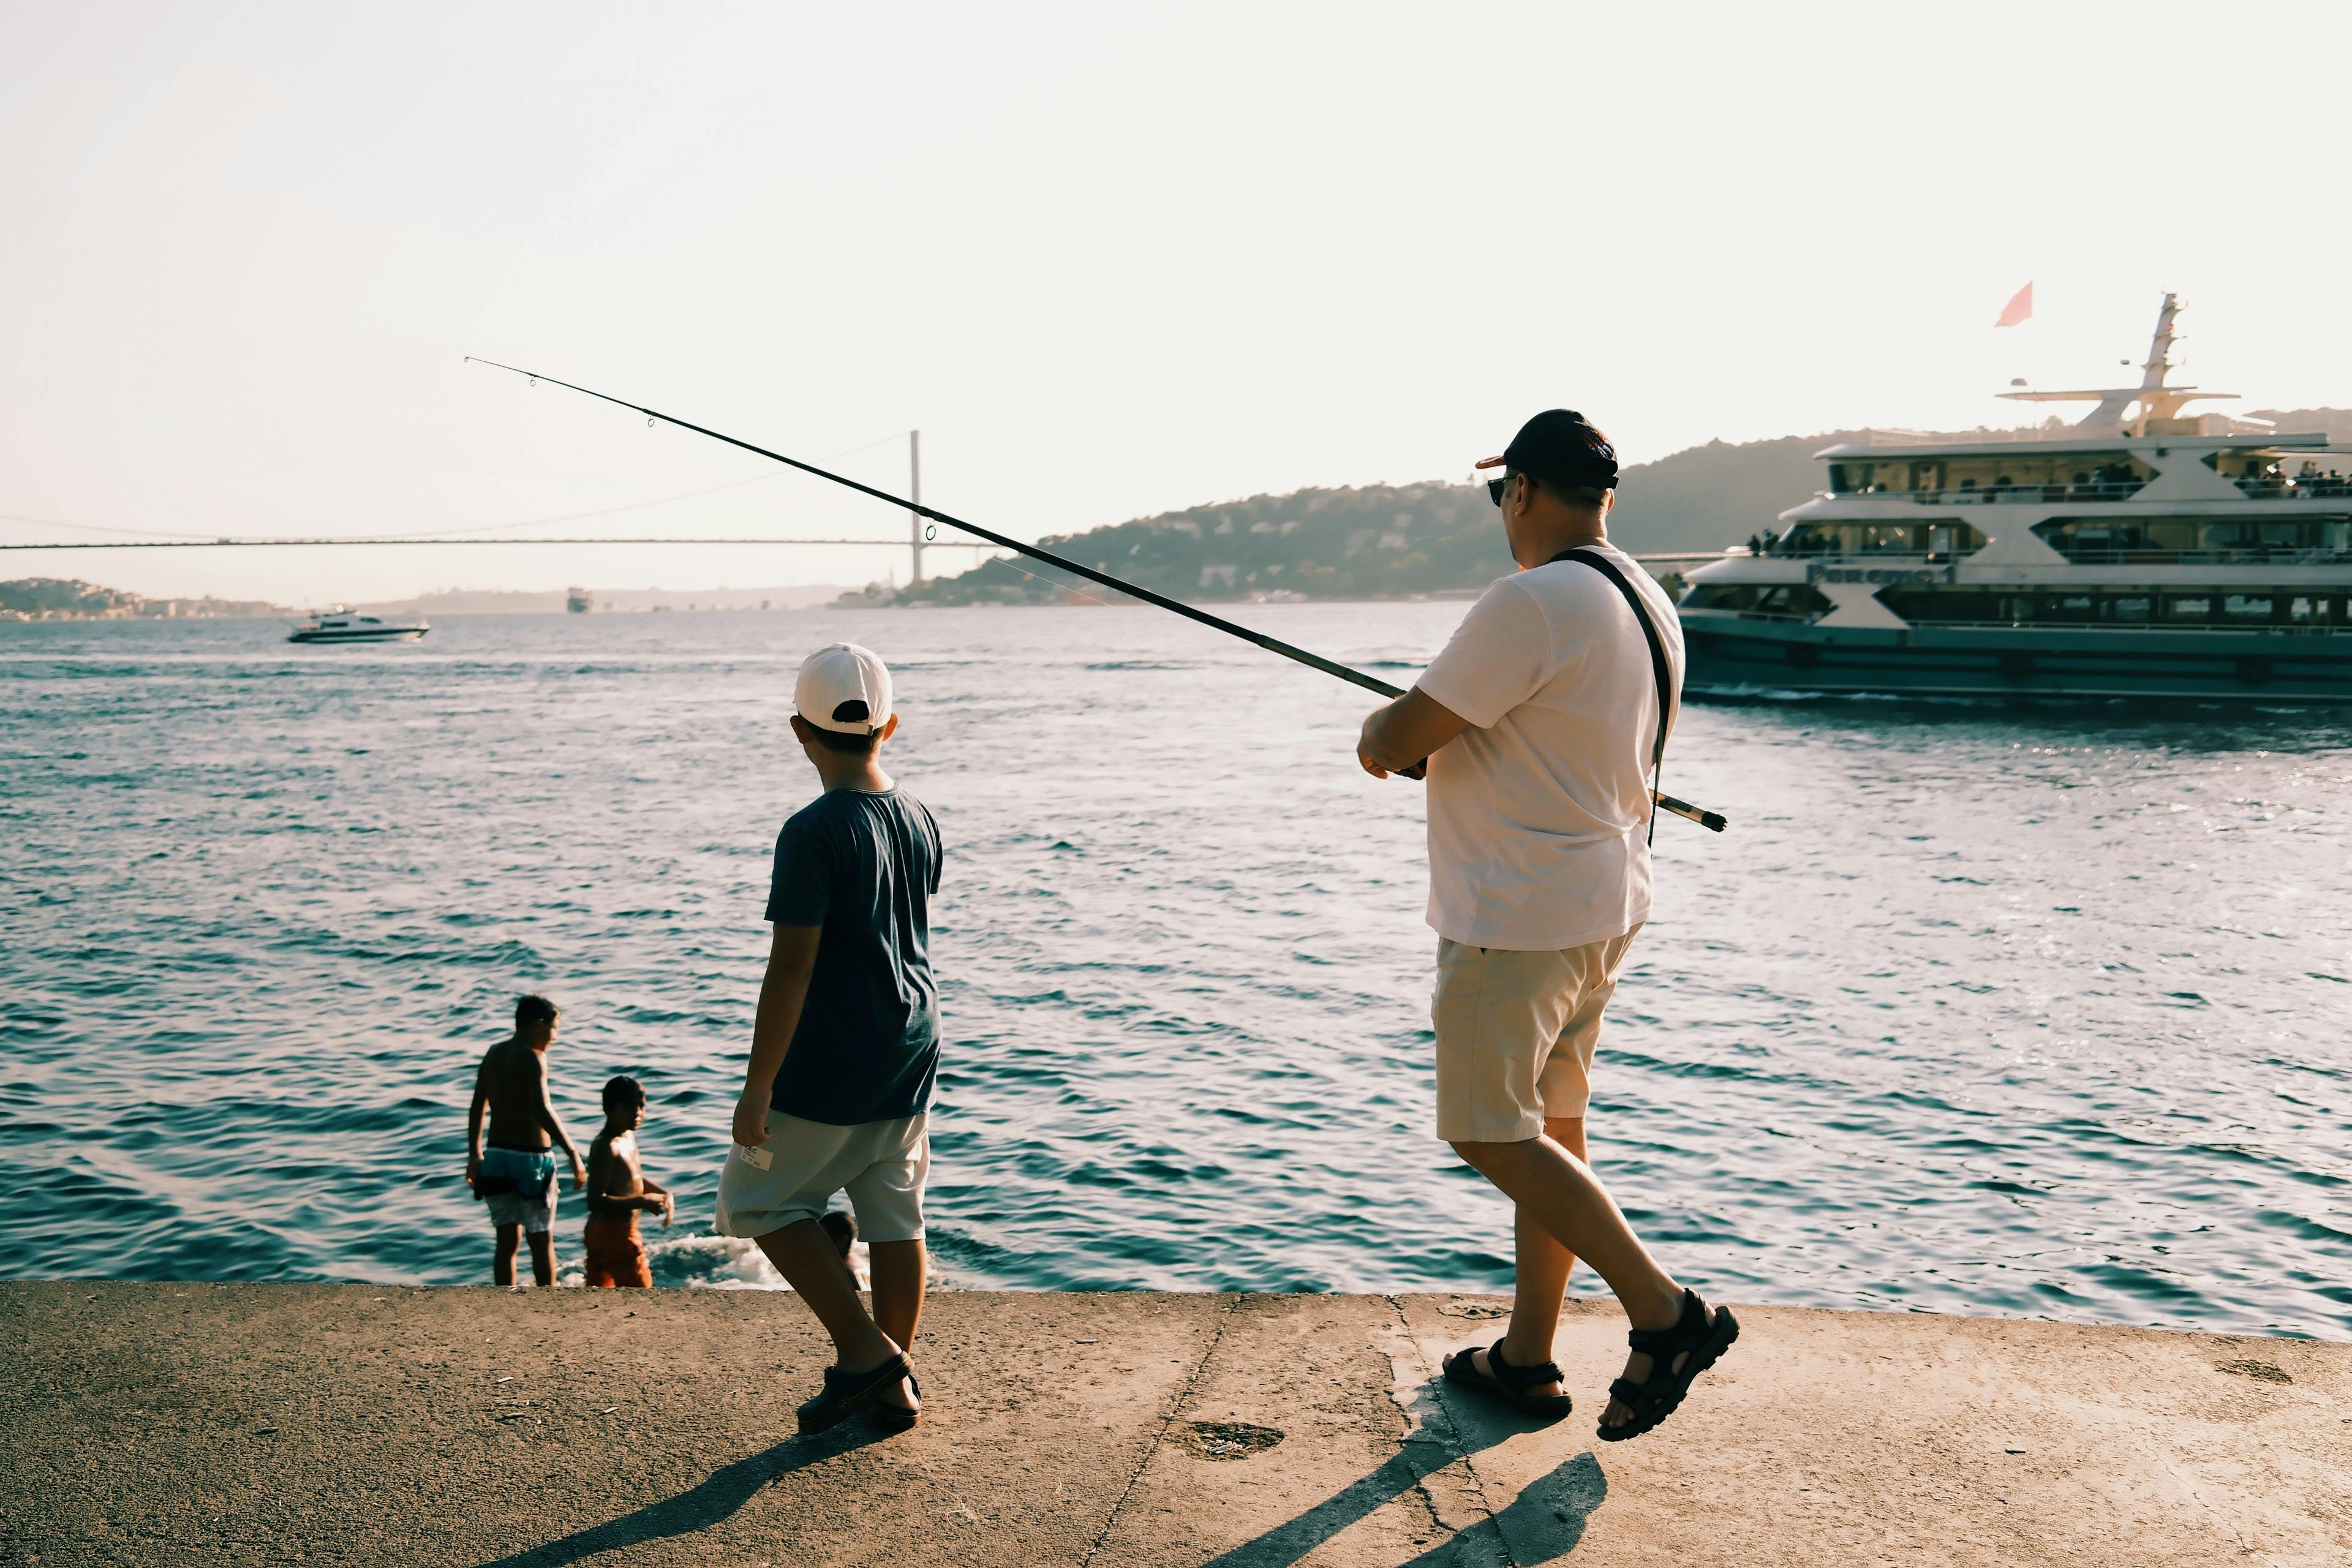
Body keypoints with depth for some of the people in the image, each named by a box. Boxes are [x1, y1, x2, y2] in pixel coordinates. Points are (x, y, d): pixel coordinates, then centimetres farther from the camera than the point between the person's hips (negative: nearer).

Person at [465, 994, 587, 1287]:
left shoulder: (493, 1054, 9)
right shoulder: (532, 1057, -14)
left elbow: (477, 1108, 14)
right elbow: (542, 1110, -26)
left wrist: (475, 1156, 22)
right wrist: (573, 1154, -28)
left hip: (497, 1156, 6)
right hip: (531, 1158, -6)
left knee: (507, 1240, 11)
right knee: (542, 1240, 7)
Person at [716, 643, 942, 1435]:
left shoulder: (813, 832, -19)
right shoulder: (921, 821, 4)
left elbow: (791, 967, -21)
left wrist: (757, 1088, -15)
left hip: (831, 1070, -7)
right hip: (911, 1054, 7)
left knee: (759, 1197, 10)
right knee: (895, 1215, 14)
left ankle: (864, 1351, 6)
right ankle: (893, 1382, 23)